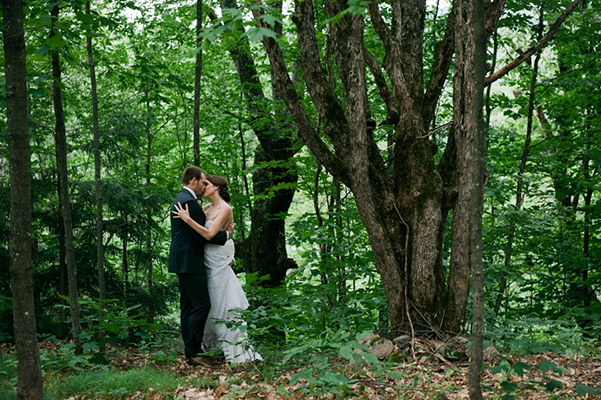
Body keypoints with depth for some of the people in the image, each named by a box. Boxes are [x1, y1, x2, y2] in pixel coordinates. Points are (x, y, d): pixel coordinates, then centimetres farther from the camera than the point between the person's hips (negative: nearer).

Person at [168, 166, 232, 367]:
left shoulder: (180, 200, 18)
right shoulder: (189, 201, -16)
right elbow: (200, 235, -18)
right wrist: (226, 234, -7)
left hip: (183, 261, 11)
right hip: (190, 262, -11)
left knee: (188, 307, 11)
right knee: (201, 305, -9)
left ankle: (190, 350, 15)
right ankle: (193, 352, -7)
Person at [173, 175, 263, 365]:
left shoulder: (225, 209, -12)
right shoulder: (207, 207, 11)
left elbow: (209, 234, -22)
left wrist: (188, 219, -23)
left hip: (217, 262, -8)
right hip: (206, 261, 8)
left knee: (223, 305, -6)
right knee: (208, 304, 13)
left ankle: (238, 350, -1)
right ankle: (211, 345, 23)